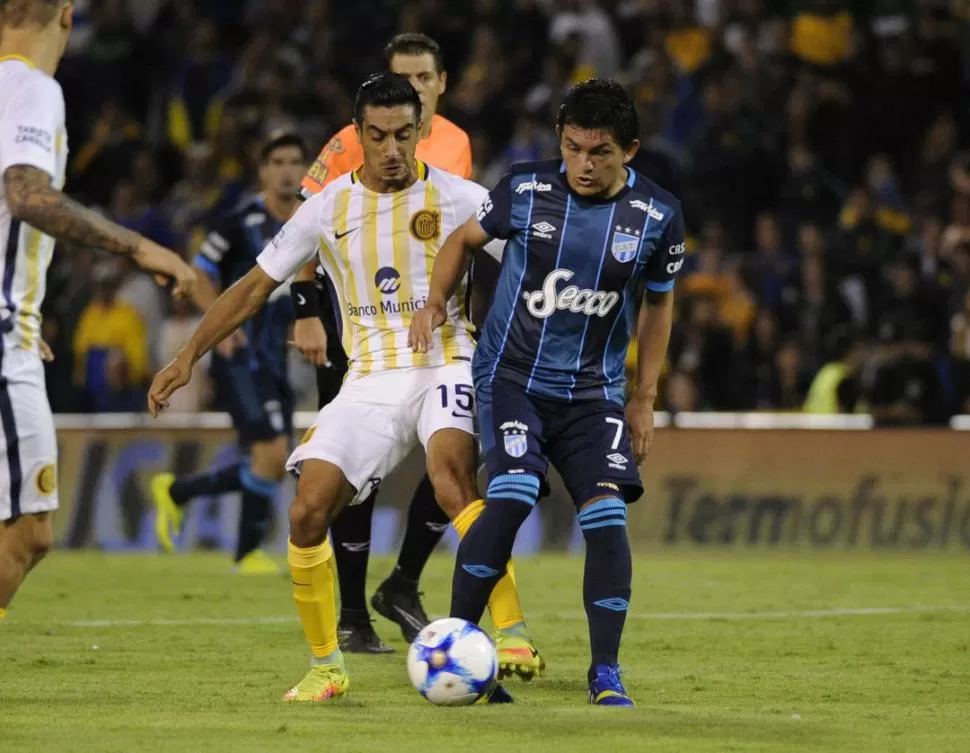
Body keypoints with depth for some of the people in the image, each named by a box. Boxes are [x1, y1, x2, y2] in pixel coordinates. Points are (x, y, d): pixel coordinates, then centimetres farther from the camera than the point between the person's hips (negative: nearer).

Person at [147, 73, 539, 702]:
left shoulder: (459, 199, -3)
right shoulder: (329, 208, 5)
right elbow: (257, 285, 12)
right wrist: (189, 357, 6)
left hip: (445, 366, -4)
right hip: (370, 382, 4)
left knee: (450, 470, -35)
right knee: (308, 512, -11)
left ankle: (514, 637, -36)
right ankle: (326, 666, 10)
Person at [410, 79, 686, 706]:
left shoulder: (657, 216, -6)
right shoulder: (526, 191, -10)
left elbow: (658, 302, 10)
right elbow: (466, 238, 9)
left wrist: (644, 399, 9)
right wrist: (436, 301, -6)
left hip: (594, 391, 2)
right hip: (513, 377, -2)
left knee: (608, 515, -13)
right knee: (512, 497, -23)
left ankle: (606, 673, -3)